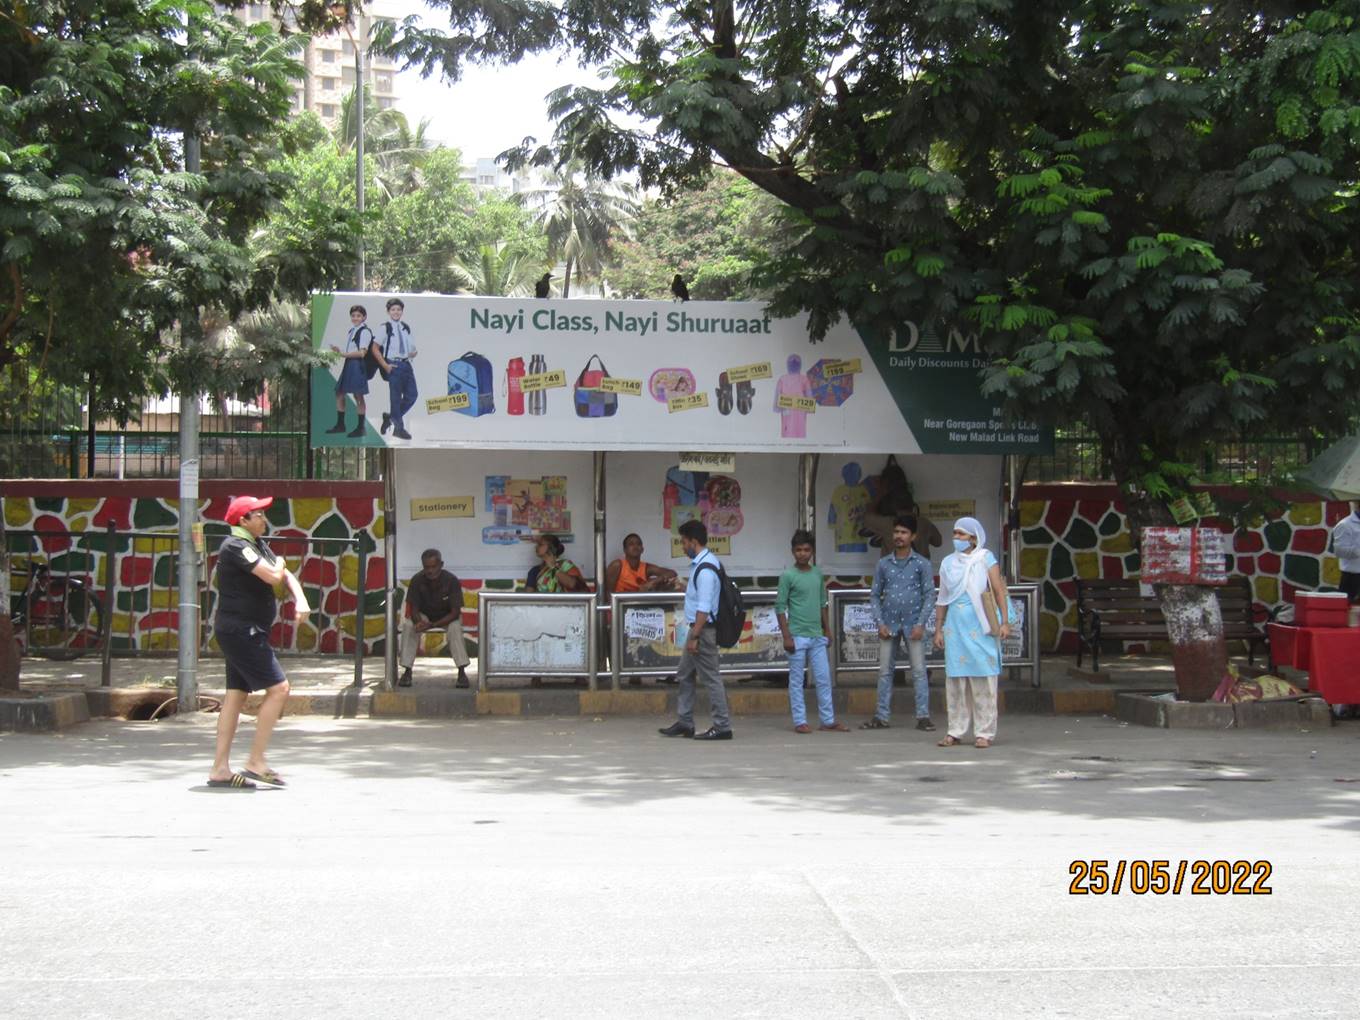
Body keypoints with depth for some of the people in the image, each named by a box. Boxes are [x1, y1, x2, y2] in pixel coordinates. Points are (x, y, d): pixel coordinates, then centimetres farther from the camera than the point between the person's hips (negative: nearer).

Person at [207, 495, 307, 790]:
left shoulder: (257, 544, 16)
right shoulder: (236, 546, -14)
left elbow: (286, 575, 15)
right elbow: (272, 576, -24)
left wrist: (300, 600, -3)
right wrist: (279, 563, -1)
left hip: (246, 632, 10)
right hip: (240, 630, -10)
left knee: (236, 695, 8)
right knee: (278, 688, -11)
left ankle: (220, 769, 9)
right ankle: (255, 762, -7)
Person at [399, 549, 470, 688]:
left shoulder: (452, 581, -25)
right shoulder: (417, 581, -20)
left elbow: (455, 612, -25)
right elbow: (414, 609, -17)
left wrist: (432, 625, -39)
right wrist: (419, 622, -42)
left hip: (447, 617, -2)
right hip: (424, 615, 2)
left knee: (455, 627, -34)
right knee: (408, 625, -29)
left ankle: (462, 672, -26)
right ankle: (407, 671, -22)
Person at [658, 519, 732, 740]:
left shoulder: (705, 569, -21)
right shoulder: (700, 563, 10)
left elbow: (704, 607, -25)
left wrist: (695, 636, -24)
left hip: (703, 629, -10)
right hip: (696, 628, 10)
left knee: (710, 677, -4)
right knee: (685, 675, 16)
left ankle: (722, 727, 3)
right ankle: (684, 723, 23)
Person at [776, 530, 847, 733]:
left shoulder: (818, 573, 9)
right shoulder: (788, 576, -7)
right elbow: (780, 608, -8)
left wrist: (827, 630, 15)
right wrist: (786, 636, -12)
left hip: (817, 636, 5)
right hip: (797, 636, -5)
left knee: (824, 679, 6)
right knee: (796, 680, 2)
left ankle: (828, 720, 13)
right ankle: (800, 722, 7)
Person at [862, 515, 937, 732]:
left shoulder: (922, 564, 0)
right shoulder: (883, 564, 7)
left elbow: (929, 595, -2)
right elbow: (875, 595, 8)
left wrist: (920, 624, -11)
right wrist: (880, 622, -3)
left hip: (913, 624, -2)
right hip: (889, 624, 2)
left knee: (919, 671, -3)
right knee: (885, 672, 5)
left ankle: (923, 716, -1)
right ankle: (881, 717, 9)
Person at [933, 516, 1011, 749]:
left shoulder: (985, 558, 1)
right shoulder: (948, 562, 12)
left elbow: (999, 591, -5)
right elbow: (942, 599, 16)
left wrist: (1005, 621, -14)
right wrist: (938, 629, 12)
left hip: (980, 627, -4)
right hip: (955, 626, 4)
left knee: (982, 679, -3)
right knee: (955, 680, 4)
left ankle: (984, 733, 1)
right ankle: (955, 731, 10)